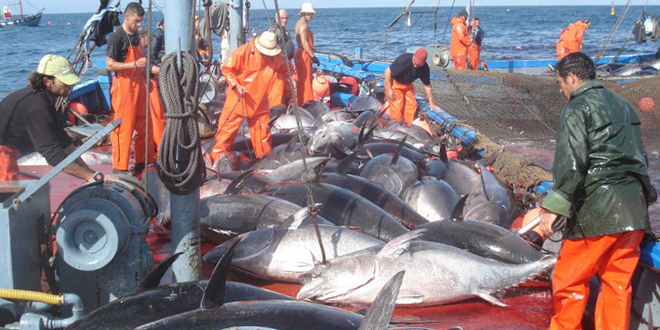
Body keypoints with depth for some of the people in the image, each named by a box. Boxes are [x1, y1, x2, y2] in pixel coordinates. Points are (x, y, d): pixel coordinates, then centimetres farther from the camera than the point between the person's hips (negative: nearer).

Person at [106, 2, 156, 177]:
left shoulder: (135, 35, 12)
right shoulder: (116, 37, -13)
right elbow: (110, 65, -18)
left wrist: (144, 70, 14)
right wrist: (135, 64, -24)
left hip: (138, 83, 8)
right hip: (123, 84, -8)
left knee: (143, 124, 13)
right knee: (124, 126, -7)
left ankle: (143, 161, 25)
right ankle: (119, 167, -1)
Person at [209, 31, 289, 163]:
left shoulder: (277, 58, -2)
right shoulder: (244, 52, -15)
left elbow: (286, 69, 17)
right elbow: (226, 69, -10)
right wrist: (236, 85, -22)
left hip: (260, 102, 4)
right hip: (238, 99, -4)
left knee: (262, 131, 10)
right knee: (227, 129, -1)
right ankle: (216, 159, 7)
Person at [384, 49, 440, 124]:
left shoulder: (424, 68, -16)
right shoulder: (404, 60, -33)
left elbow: (427, 86, -5)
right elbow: (388, 71, -25)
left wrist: (431, 103, -2)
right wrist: (389, 90, -24)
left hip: (407, 85, 5)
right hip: (394, 83, -5)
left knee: (412, 105, -1)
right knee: (397, 106, -12)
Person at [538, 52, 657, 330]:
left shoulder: (576, 109, -6)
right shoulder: (622, 106, 19)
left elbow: (570, 163, -17)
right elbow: (640, 158, 23)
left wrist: (554, 207, -16)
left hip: (598, 211, -8)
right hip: (635, 210, 8)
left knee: (569, 280, 4)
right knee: (618, 283, 13)